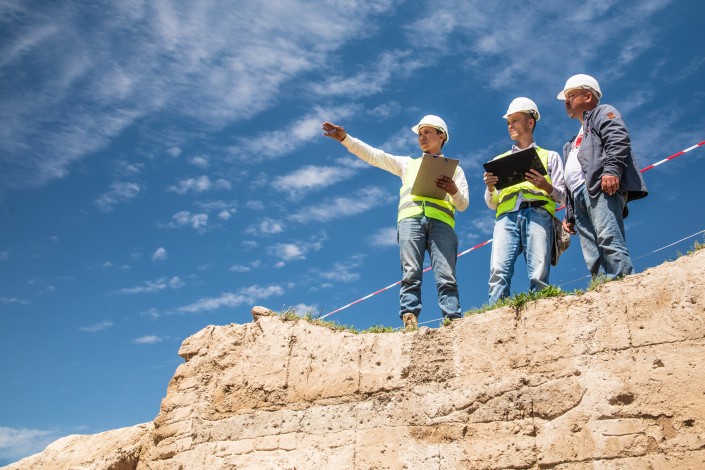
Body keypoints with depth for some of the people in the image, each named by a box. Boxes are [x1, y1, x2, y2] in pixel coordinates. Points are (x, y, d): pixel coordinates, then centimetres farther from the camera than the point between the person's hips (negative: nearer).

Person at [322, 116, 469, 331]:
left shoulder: (454, 168, 30)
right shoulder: (408, 163, 34)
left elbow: (463, 204, 20)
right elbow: (373, 155, 24)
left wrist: (454, 191, -4)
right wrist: (345, 138, 12)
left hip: (441, 220, -1)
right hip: (411, 218, 1)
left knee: (446, 278, -17)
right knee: (410, 275, -17)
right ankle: (409, 323, -28)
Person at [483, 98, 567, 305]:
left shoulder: (549, 156, 26)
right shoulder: (500, 160, 31)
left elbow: (562, 196, 14)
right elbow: (491, 204, 25)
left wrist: (546, 186, -8)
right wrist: (490, 188, 2)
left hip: (538, 214, -1)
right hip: (507, 216, 1)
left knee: (538, 276, -19)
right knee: (498, 271, -22)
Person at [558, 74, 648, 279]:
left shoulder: (602, 113, 17)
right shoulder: (575, 142, 41)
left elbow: (618, 139, -6)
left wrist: (611, 169, -23)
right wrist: (569, 215, 25)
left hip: (602, 188, -8)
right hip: (580, 197, 8)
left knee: (609, 240, -25)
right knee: (593, 258, -7)